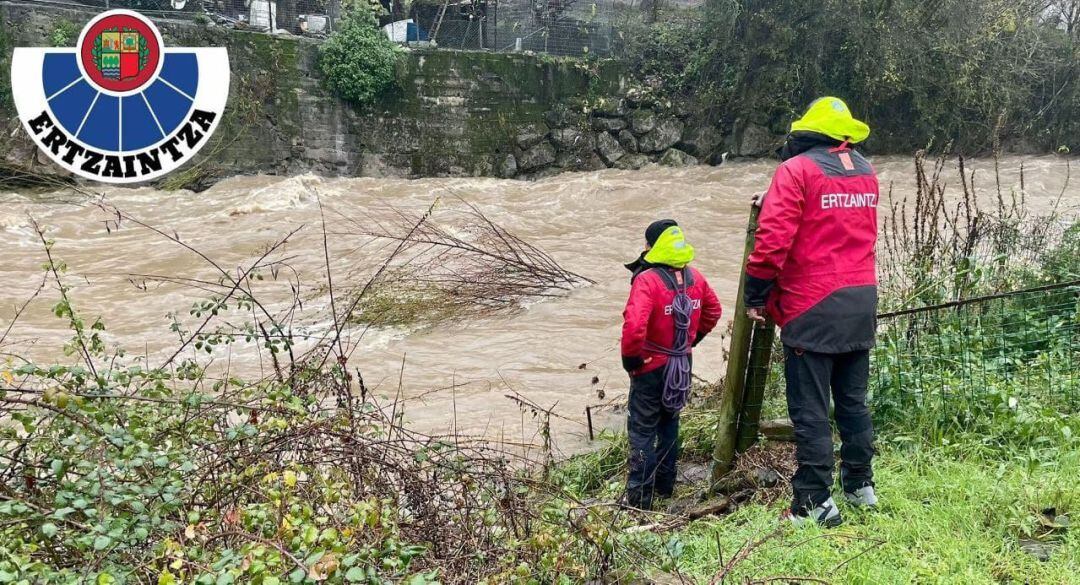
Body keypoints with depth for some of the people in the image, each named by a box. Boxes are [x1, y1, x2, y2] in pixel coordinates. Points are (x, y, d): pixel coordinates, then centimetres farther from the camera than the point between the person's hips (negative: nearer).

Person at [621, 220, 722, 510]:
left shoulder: (647, 280, -24)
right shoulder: (695, 278, -1)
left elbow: (634, 325, -34)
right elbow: (713, 310, 15)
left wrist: (630, 358, -18)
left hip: (651, 367, -7)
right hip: (682, 365, 7)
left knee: (642, 431, 4)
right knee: (669, 424, 22)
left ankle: (640, 495, 9)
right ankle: (665, 484, 33)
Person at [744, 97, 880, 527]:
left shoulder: (797, 170, -11)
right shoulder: (865, 172, 11)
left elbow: (773, 238, -16)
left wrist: (755, 295, -9)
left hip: (813, 306, -7)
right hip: (861, 299, 7)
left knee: (810, 408, -2)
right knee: (853, 399, 17)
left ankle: (815, 502, 0)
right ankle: (860, 485, 25)